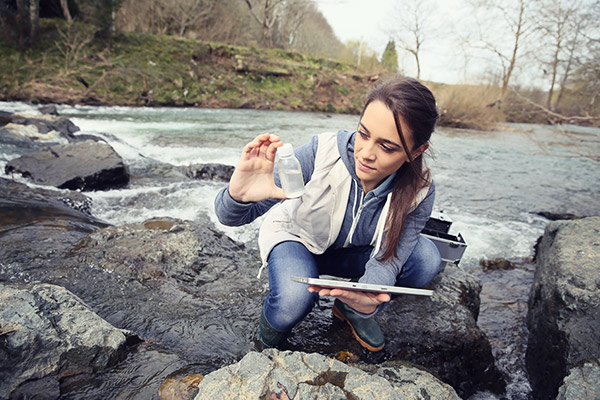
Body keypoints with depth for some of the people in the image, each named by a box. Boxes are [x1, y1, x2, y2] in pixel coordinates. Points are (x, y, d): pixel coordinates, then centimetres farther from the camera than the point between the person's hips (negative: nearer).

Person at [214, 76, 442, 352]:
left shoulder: (418, 193, -24)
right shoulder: (323, 152, -33)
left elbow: (386, 262, -27)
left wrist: (368, 299, -52)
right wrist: (238, 195, -58)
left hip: (353, 253, 3)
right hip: (296, 238, -3)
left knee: (427, 259, -21)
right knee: (294, 298, -35)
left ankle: (352, 310, 5)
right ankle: (273, 323, 4)